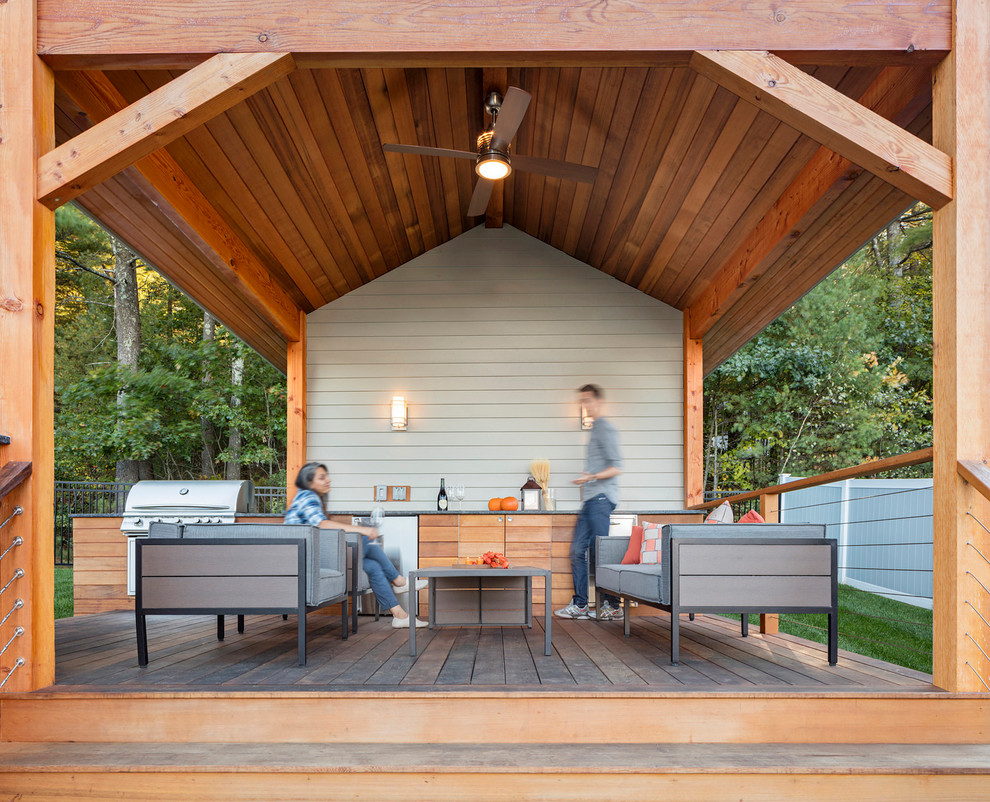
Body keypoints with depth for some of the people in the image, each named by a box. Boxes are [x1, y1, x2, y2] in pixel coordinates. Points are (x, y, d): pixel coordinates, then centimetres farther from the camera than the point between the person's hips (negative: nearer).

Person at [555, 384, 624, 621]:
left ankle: (611, 605, -2)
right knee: (578, 550, 5)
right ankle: (580, 604, 9)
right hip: (591, 499, 9)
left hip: (601, 497, -9)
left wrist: (592, 477, -26)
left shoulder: (606, 428, -7)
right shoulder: (596, 428, 22)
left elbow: (616, 468, -15)